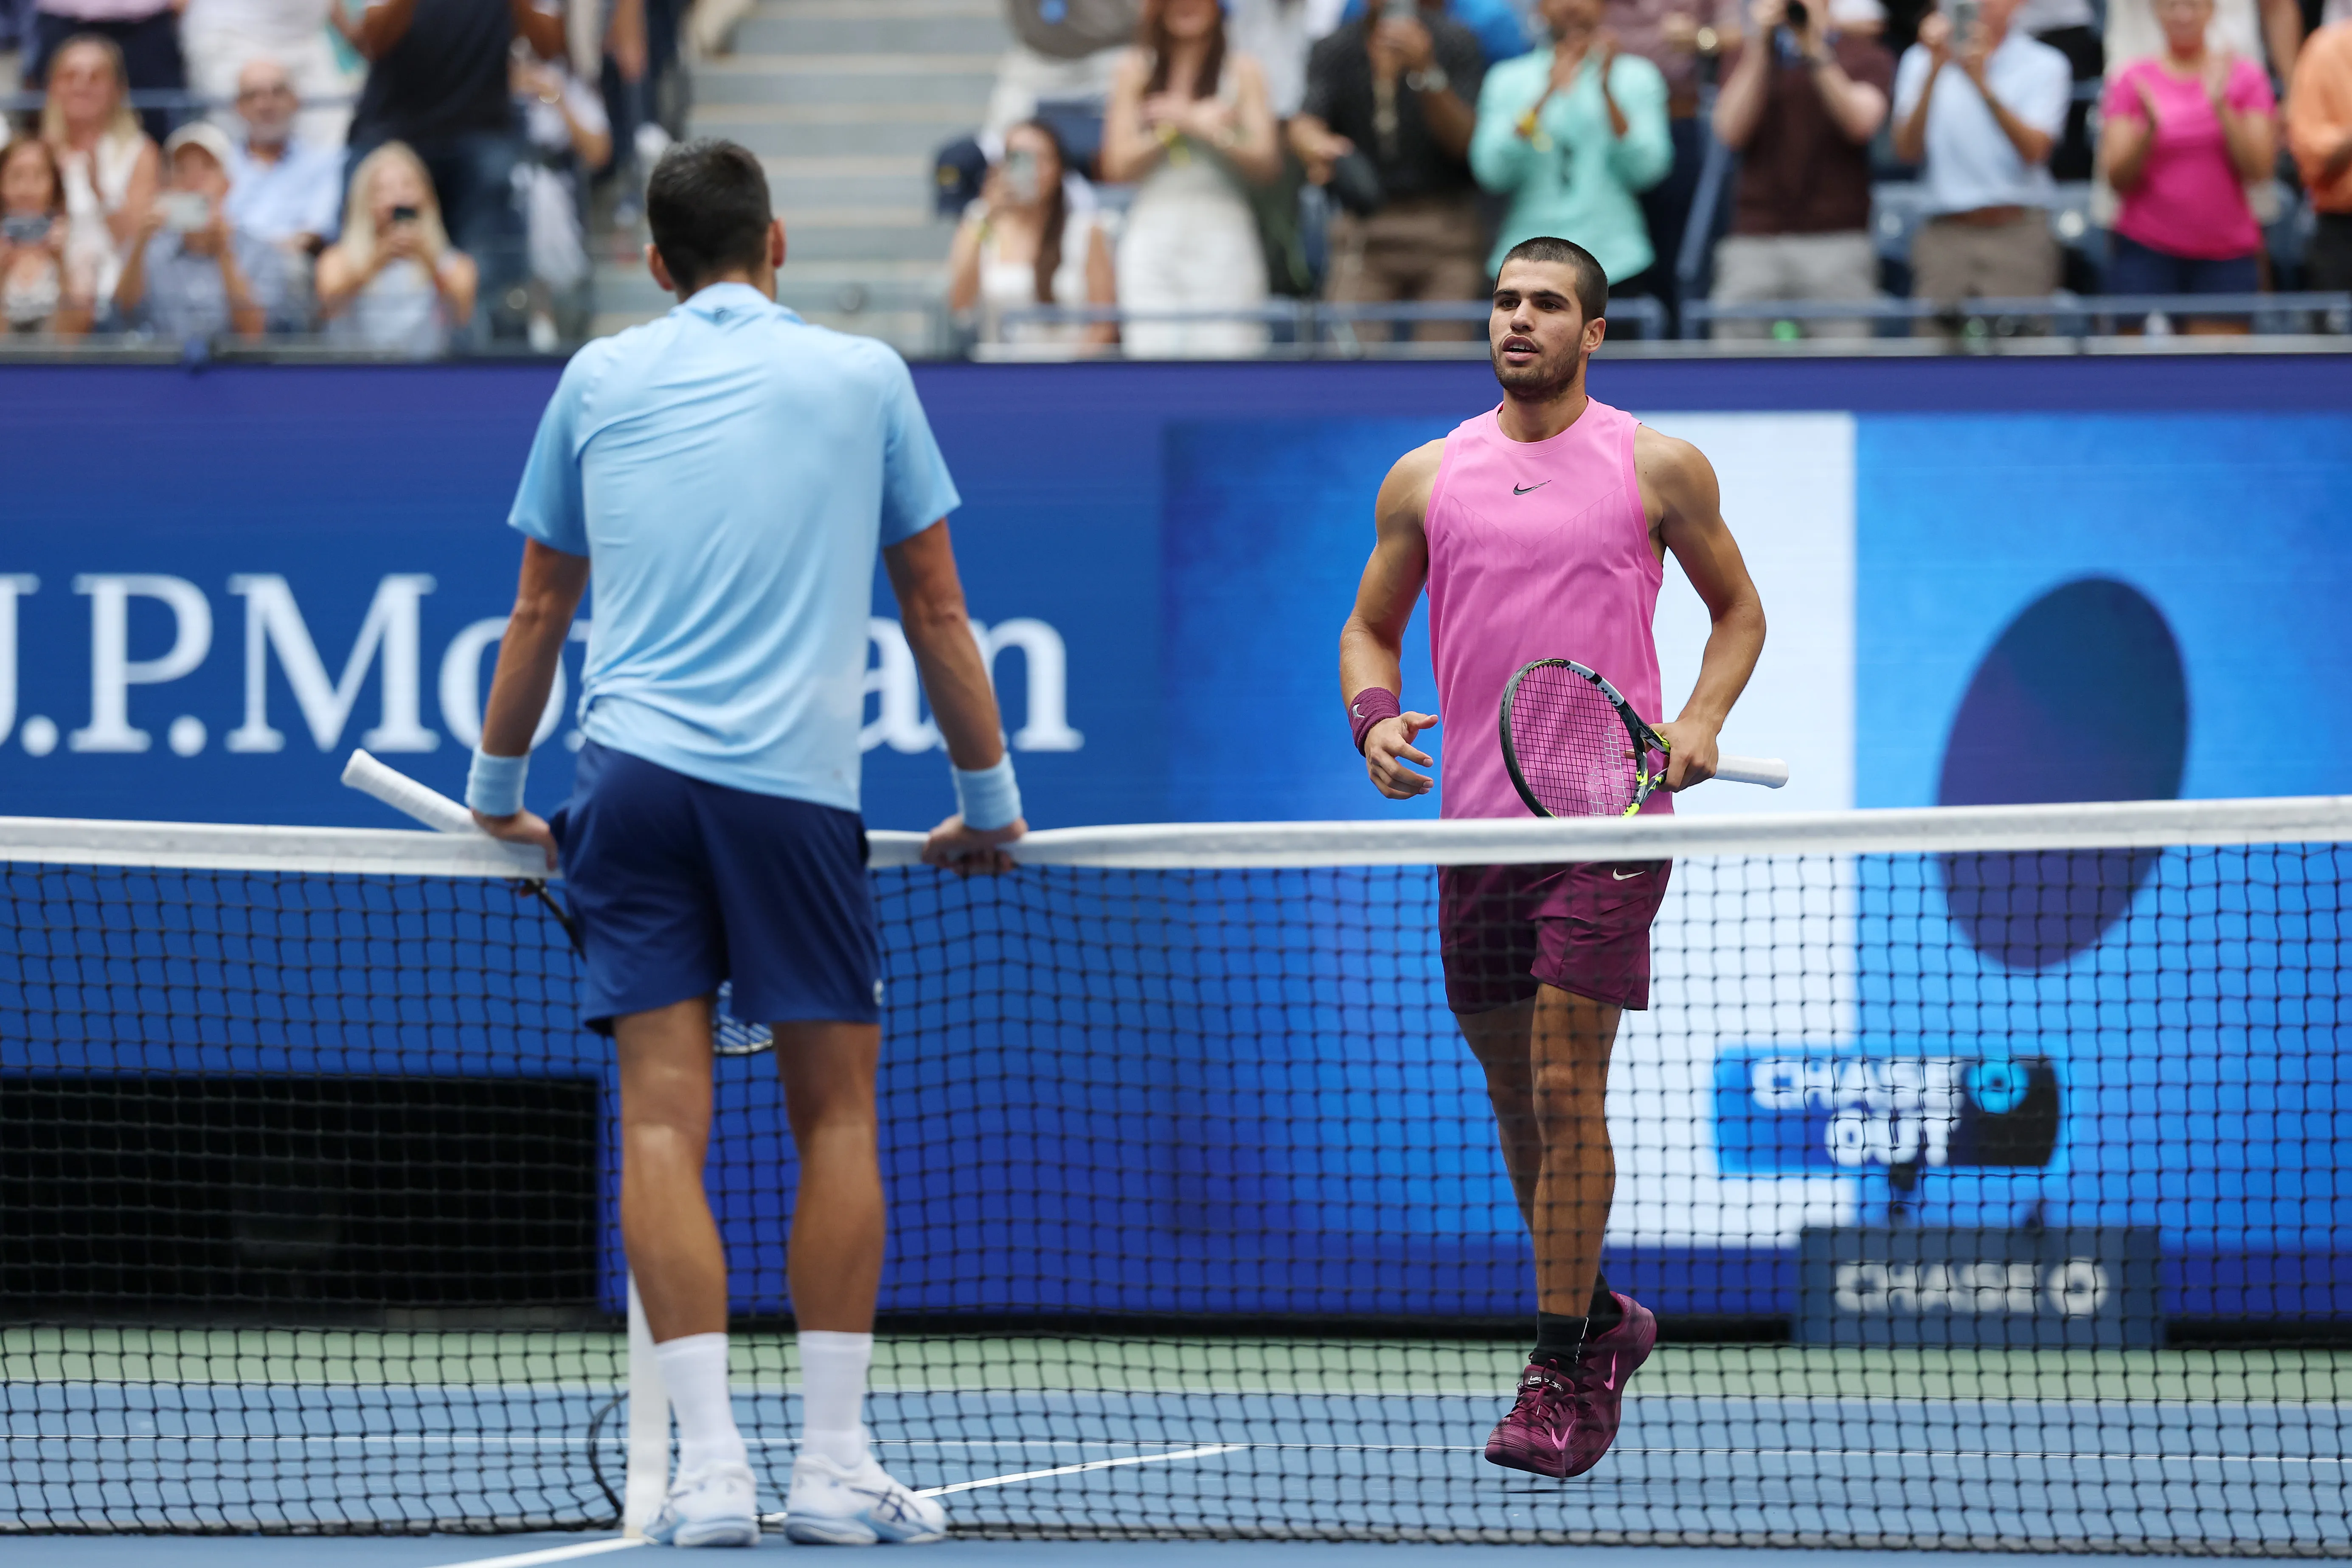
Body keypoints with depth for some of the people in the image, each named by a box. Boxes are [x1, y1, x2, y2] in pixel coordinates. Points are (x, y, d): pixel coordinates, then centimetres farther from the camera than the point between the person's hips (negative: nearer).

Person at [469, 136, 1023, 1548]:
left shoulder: (599, 380, 13)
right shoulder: (862, 375, 8)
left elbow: (541, 608, 20)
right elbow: (937, 609, 12)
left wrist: (499, 792, 32)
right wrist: (990, 803, 22)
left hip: (634, 774, 1)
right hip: (794, 783, -1)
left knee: (665, 1119, -2)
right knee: (837, 1116, 7)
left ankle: (711, 1466, -10)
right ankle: (833, 1467, 3)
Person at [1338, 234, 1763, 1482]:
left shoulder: (1658, 470, 2)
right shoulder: (1426, 479, 9)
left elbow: (1737, 605, 12)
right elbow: (1371, 626, 16)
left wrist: (1701, 720, -5)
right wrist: (1373, 719, -4)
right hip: (1475, 821, 4)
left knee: (1566, 1093, -11)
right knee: (1515, 1097, 11)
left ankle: (1564, 1377, -7)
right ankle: (1598, 1318, 32)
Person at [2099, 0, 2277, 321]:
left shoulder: (2245, 76, 7)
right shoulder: (2130, 80, 6)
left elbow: (2259, 168, -2)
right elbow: (2117, 177, 0)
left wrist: (2221, 106, -13)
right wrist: (2149, 131, -17)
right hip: (2146, 252, 0)